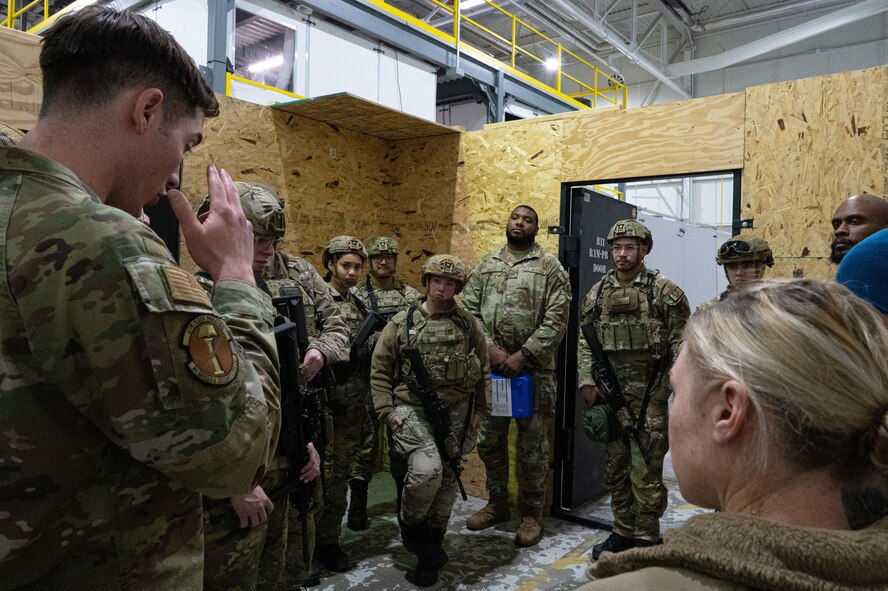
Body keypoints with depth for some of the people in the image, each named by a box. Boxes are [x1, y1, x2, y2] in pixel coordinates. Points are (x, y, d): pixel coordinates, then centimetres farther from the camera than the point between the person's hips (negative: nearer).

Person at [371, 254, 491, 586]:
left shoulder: (469, 325, 5)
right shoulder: (401, 323, -1)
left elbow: (483, 371, 13)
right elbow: (379, 371, 2)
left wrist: (481, 410, 8)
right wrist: (387, 412, -5)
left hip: (456, 412, 3)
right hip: (412, 409, -3)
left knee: (446, 480, 9)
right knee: (427, 470, -23)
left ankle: (429, 552, 28)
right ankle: (410, 525, 9)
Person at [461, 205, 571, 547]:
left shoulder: (550, 267, -1)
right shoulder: (486, 265, 11)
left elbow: (556, 319, -9)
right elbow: (469, 310, 4)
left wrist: (523, 356, -15)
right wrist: (490, 349, -9)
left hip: (534, 369, -4)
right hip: (490, 366, 4)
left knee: (532, 445, 5)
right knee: (489, 439, 13)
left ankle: (532, 514, 22)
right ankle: (497, 504, 31)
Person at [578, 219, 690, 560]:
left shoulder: (665, 292, -5)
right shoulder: (598, 293, 8)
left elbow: (680, 343, -6)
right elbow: (585, 340, 11)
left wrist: (669, 387, -11)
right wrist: (587, 382, 3)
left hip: (650, 395, -4)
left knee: (645, 469, -1)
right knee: (616, 466, 13)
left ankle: (646, 538, 16)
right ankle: (623, 531, 28)